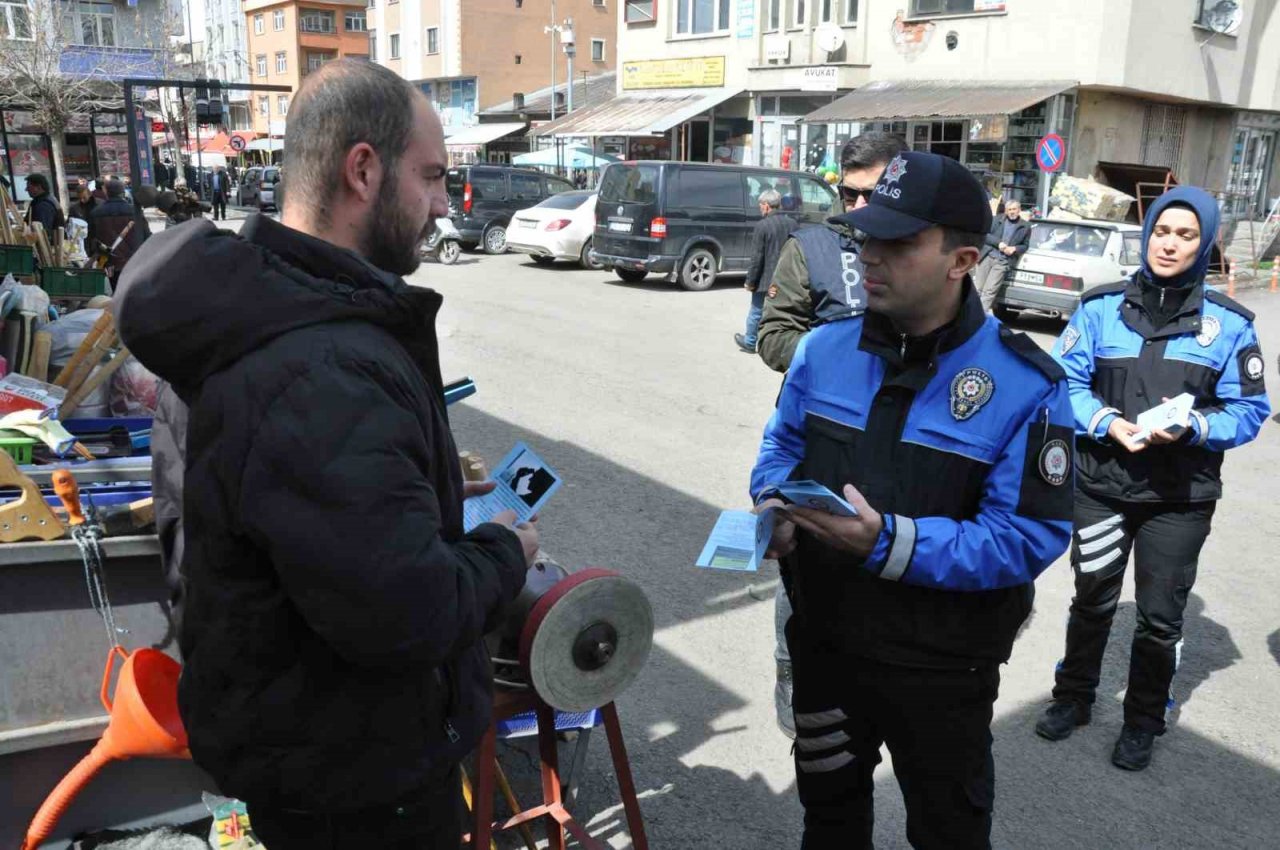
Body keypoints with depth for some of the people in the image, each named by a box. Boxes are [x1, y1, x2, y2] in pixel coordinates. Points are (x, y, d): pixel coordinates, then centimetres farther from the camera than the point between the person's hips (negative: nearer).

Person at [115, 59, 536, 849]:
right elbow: (407, 617, -34)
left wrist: (433, 490, 9)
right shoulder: (322, 374, -35)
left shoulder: (277, 309, 2)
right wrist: (503, 550, -16)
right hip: (352, 782, -9)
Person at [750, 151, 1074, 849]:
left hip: (941, 671, -3)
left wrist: (890, 543, -32)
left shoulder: (1025, 384, -19)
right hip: (823, 643, 4)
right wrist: (775, 504, -14)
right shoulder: (825, 347, -4)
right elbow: (783, 444, 9)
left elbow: (1031, 536, -21)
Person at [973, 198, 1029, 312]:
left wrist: (1015, 249, -7)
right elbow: (986, 234, 3)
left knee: (989, 291, -11)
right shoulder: (997, 219, 8)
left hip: (1003, 262, -1)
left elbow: (1025, 246, 14)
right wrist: (998, 243, -12)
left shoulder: (1025, 227, 8)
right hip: (987, 256, 1)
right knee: (976, 288, 0)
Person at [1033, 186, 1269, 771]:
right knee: (1092, 601, 16)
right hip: (1103, 485, 0)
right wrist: (1108, 423, -18)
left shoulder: (1228, 323, -3)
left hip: (1181, 498, 0)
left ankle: (1143, 721, 33)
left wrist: (1191, 428, -20)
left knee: (1160, 617, 11)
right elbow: (1065, 381, -2)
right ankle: (1073, 696, 37)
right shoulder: (1102, 307, -3)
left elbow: (1248, 410, -1)